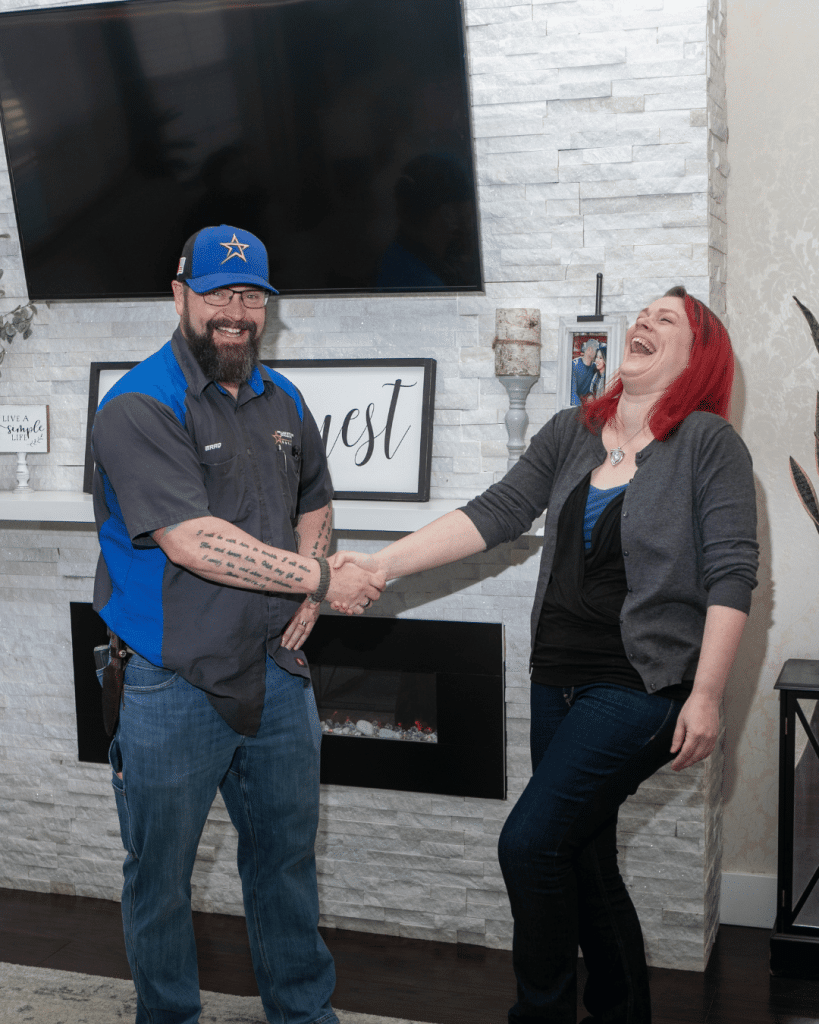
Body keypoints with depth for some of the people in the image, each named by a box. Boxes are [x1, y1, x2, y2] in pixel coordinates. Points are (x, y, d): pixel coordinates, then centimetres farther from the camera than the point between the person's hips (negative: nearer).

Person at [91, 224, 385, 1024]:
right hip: (173, 682, -6)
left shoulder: (283, 402, 8)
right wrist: (321, 579, -20)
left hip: (276, 671, 6)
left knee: (287, 856, 18)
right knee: (160, 873, 10)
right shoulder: (139, 408, -14)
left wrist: (305, 587, 3)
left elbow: (315, 504, 21)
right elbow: (194, 543, -24)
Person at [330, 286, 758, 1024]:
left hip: (640, 687, -6)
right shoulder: (570, 434, 9)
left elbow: (731, 574, -10)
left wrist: (707, 696, -15)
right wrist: (380, 565, -8)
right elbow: (494, 515, 2)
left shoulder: (709, 442, -7)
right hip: (559, 682, 6)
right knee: (582, 858, 15)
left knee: (529, 843, -12)